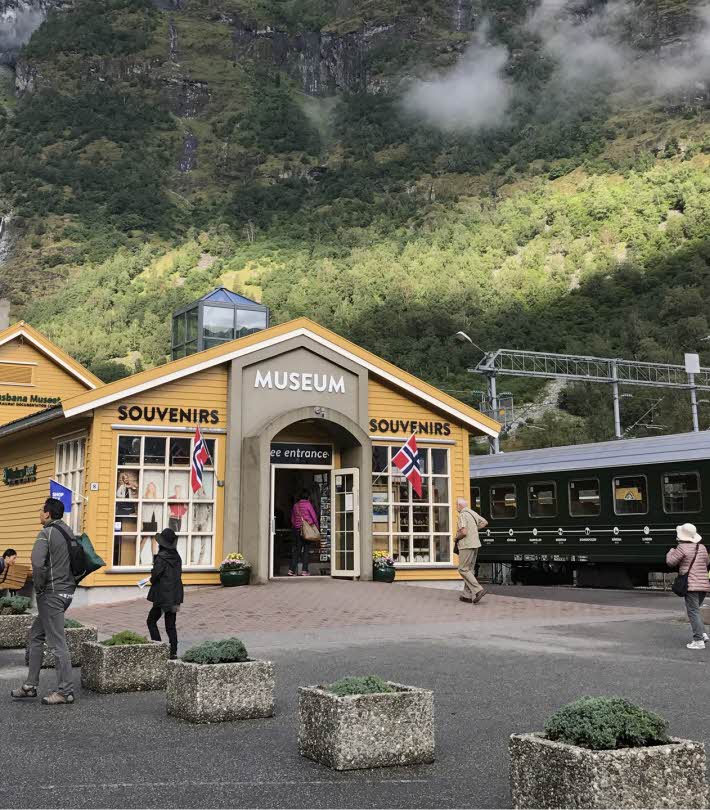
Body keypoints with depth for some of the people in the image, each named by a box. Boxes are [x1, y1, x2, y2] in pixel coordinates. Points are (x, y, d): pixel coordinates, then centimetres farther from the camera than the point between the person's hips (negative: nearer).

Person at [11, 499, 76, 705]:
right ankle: (30, 685, 22)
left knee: (57, 642, -4)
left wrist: (39, 586, -13)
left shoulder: (46, 533, -14)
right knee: (36, 636, 17)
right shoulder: (68, 532, 12)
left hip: (51, 594, -9)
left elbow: (37, 563, -28)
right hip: (67, 591, 9)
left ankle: (65, 691, 1)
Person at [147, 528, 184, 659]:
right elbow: (178, 574, 9)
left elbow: (155, 575, -19)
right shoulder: (177, 557, 5)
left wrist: (152, 580, 4)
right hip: (175, 595, 6)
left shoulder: (161, 557, -16)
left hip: (162, 594, -6)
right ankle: (173, 652, 8)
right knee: (171, 625, 11)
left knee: (151, 620, 10)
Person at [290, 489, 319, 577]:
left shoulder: (295, 505, 9)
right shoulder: (308, 504, -6)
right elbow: (314, 516, -4)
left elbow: (292, 519, 14)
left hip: (297, 529, 5)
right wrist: (317, 527, 6)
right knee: (306, 549, 0)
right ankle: (304, 570, -3)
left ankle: (292, 570, 4)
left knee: (297, 549, 8)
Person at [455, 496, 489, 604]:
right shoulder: (473, 513, 13)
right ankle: (467, 595, 14)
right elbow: (485, 522, 25)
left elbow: (463, 532, -23)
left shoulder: (462, 515, -15)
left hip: (467, 545, -9)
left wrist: (456, 538, -4)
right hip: (475, 544, 9)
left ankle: (479, 590, -15)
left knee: (463, 569, -5)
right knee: (469, 569, 13)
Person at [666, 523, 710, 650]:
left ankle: (699, 640, -8)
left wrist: (671, 552, 13)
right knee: (696, 610, 22)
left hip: (691, 585, -7)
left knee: (693, 612, -5)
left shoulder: (683, 547, -11)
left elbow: (671, 562, -5)